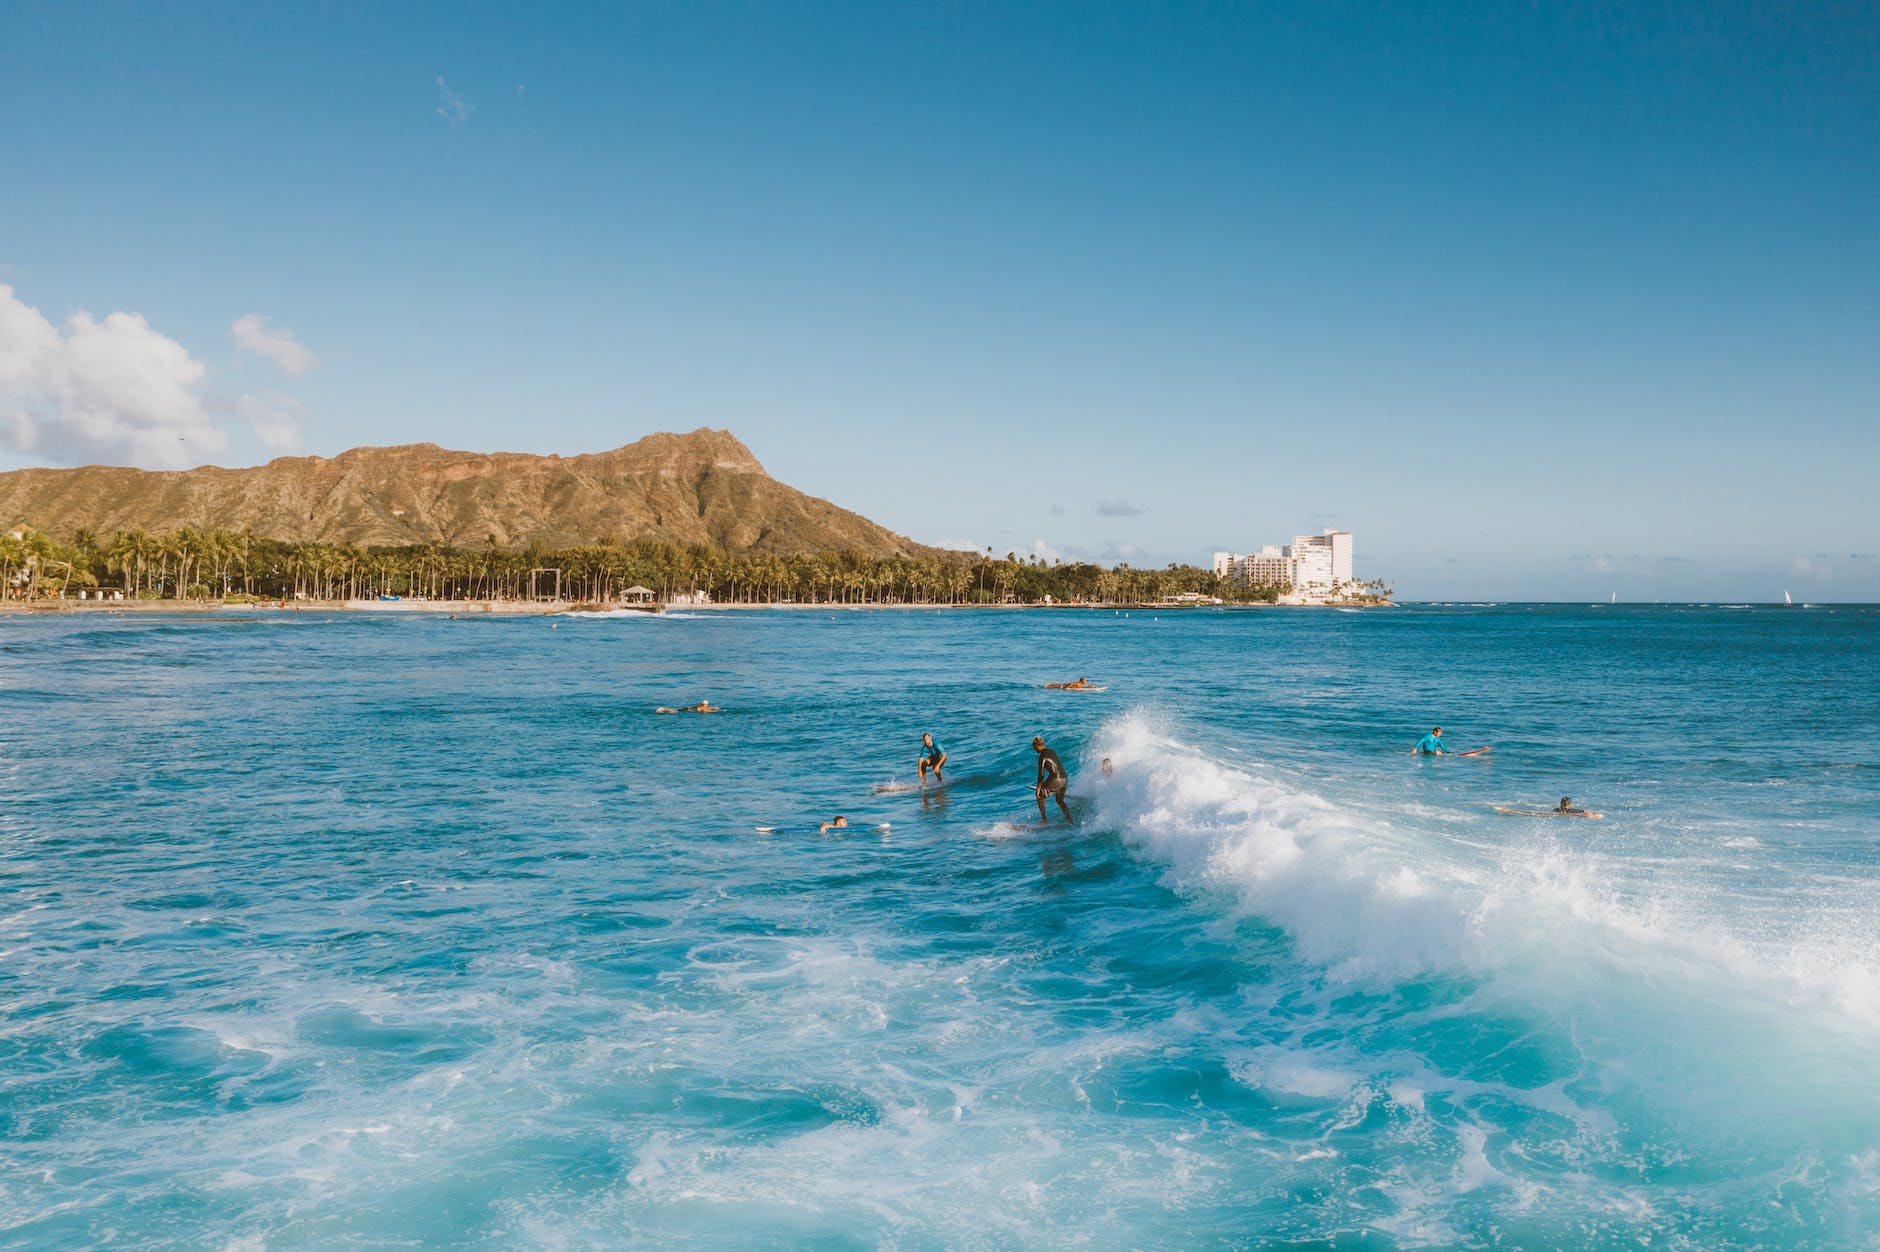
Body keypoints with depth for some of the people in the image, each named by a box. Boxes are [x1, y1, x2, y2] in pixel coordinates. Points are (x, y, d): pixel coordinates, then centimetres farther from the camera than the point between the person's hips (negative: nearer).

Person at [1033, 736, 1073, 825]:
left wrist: (1038, 788, -5)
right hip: (1065, 778, 8)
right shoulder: (1052, 752, 16)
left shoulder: (1042, 756, -9)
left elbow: (1041, 774, -12)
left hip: (1056, 779, -8)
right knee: (1059, 800, 27)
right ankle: (1069, 820, 20)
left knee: (1040, 796, 11)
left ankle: (1044, 820, 10)